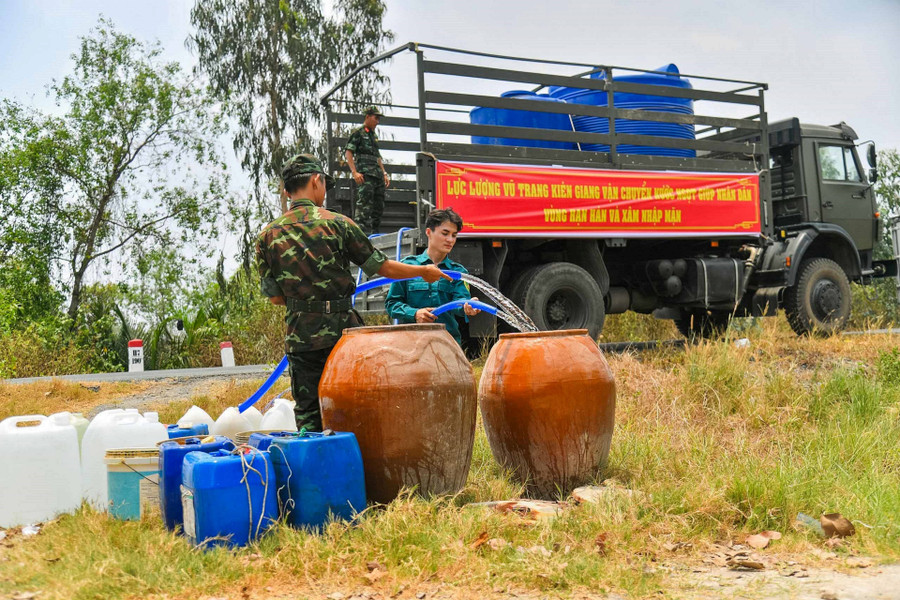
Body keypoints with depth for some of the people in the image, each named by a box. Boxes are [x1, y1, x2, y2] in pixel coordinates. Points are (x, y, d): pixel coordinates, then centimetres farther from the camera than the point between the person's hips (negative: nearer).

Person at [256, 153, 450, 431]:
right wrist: (424, 271, 17)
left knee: (308, 416, 9)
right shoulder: (337, 223, -5)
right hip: (342, 332, -2)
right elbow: (382, 266, 1)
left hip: (300, 337, 2)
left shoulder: (268, 235, 1)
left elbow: (275, 296, 5)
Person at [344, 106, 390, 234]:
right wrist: (354, 172, -18)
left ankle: (375, 233, 15)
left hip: (377, 175, 8)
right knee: (365, 205, -15)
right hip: (365, 175, -8)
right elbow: (348, 153, -8)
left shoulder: (374, 136, 24)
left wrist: (384, 174, 22)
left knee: (379, 206, 9)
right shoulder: (358, 133, 0)